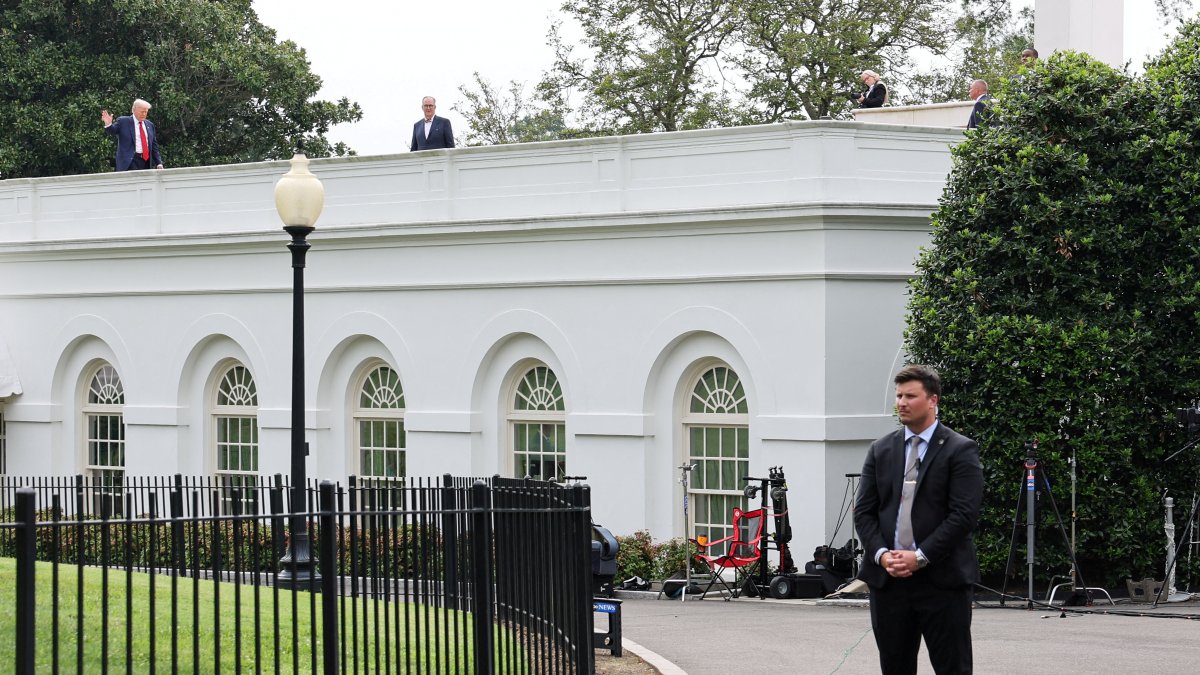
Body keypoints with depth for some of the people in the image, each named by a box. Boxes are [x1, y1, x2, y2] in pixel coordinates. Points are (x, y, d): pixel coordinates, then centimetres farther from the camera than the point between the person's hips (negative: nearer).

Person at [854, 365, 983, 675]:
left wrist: (920, 557, -15)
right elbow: (864, 511, 9)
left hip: (942, 579, -4)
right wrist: (881, 554, -8)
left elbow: (964, 514, -10)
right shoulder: (881, 450, 12)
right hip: (887, 579, 5)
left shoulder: (960, 450, -2)